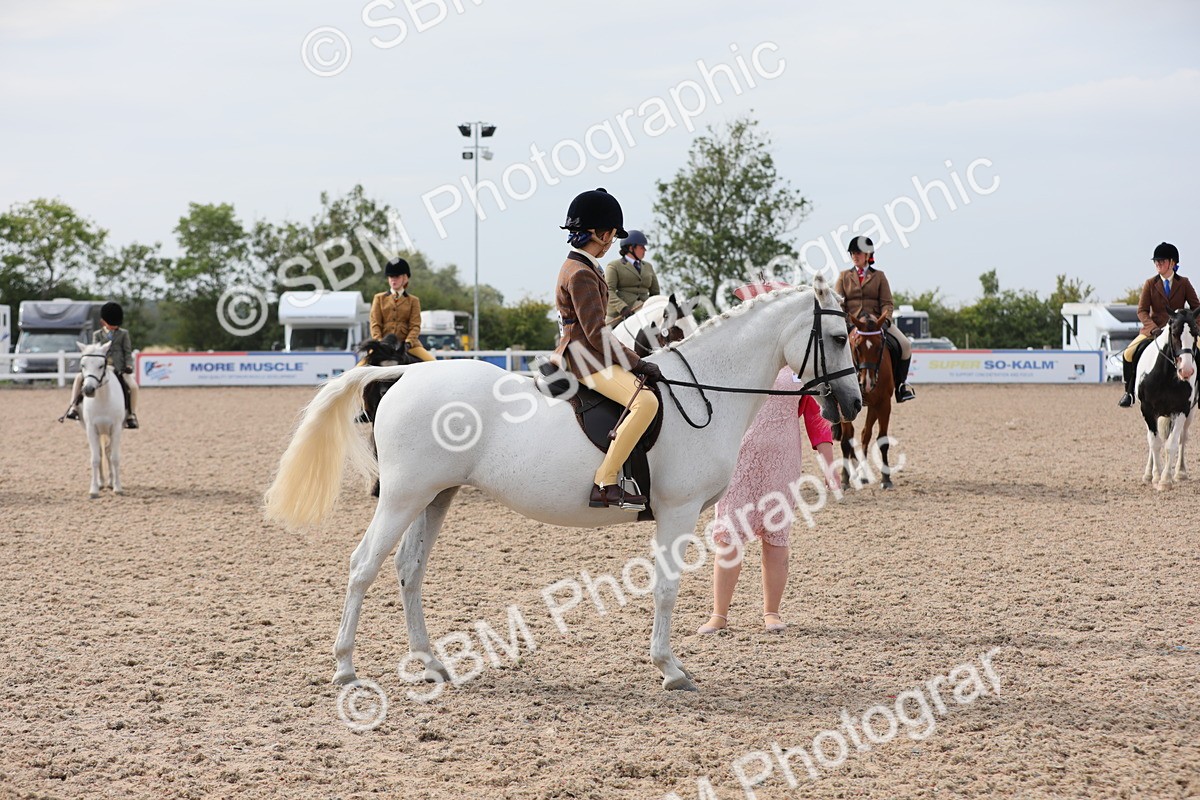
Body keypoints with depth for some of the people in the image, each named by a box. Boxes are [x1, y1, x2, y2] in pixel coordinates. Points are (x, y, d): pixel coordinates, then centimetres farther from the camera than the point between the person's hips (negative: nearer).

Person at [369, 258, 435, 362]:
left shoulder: (413, 300, 12)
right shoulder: (379, 298, 14)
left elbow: (415, 325, 3)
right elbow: (375, 323, 5)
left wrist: (408, 342, -15)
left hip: (408, 343, 0)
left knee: (431, 361, -20)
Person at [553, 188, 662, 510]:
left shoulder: (580, 267, 15)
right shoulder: (581, 274, -17)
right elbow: (597, 333, -21)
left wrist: (633, 360, 20)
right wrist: (636, 363, -16)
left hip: (592, 356, 11)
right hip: (586, 359, -11)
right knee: (646, 402, -29)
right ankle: (605, 484, -29)